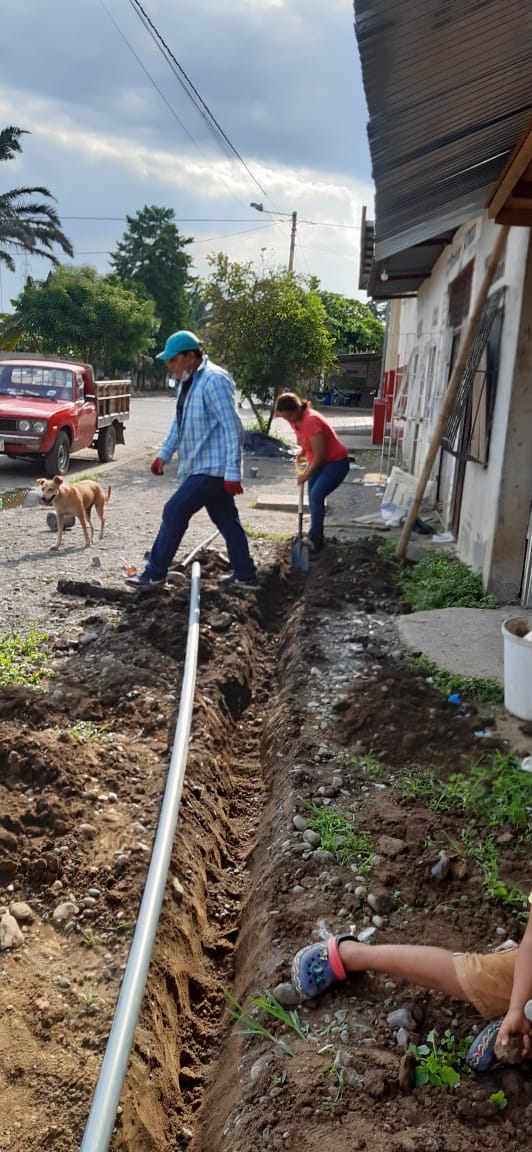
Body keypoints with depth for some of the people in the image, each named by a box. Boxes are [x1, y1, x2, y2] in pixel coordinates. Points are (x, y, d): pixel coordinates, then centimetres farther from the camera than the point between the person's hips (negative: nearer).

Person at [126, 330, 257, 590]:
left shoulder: (214, 380, -18)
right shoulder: (187, 382, 13)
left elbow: (232, 427, -23)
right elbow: (179, 422, 25)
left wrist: (233, 473, -25)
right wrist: (163, 455, 24)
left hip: (212, 468, -10)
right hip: (201, 466, 10)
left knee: (174, 513, -6)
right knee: (226, 520, 13)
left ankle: (154, 574, 4)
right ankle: (245, 576, 20)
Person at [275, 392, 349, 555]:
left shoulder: (311, 421, -31)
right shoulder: (295, 419, -4)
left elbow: (319, 455, -27)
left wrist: (306, 475, -17)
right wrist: (302, 454, 3)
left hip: (336, 463, -9)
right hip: (319, 462, 9)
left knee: (316, 495, -20)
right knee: (313, 497, 9)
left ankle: (314, 539, -14)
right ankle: (317, 537, 20)